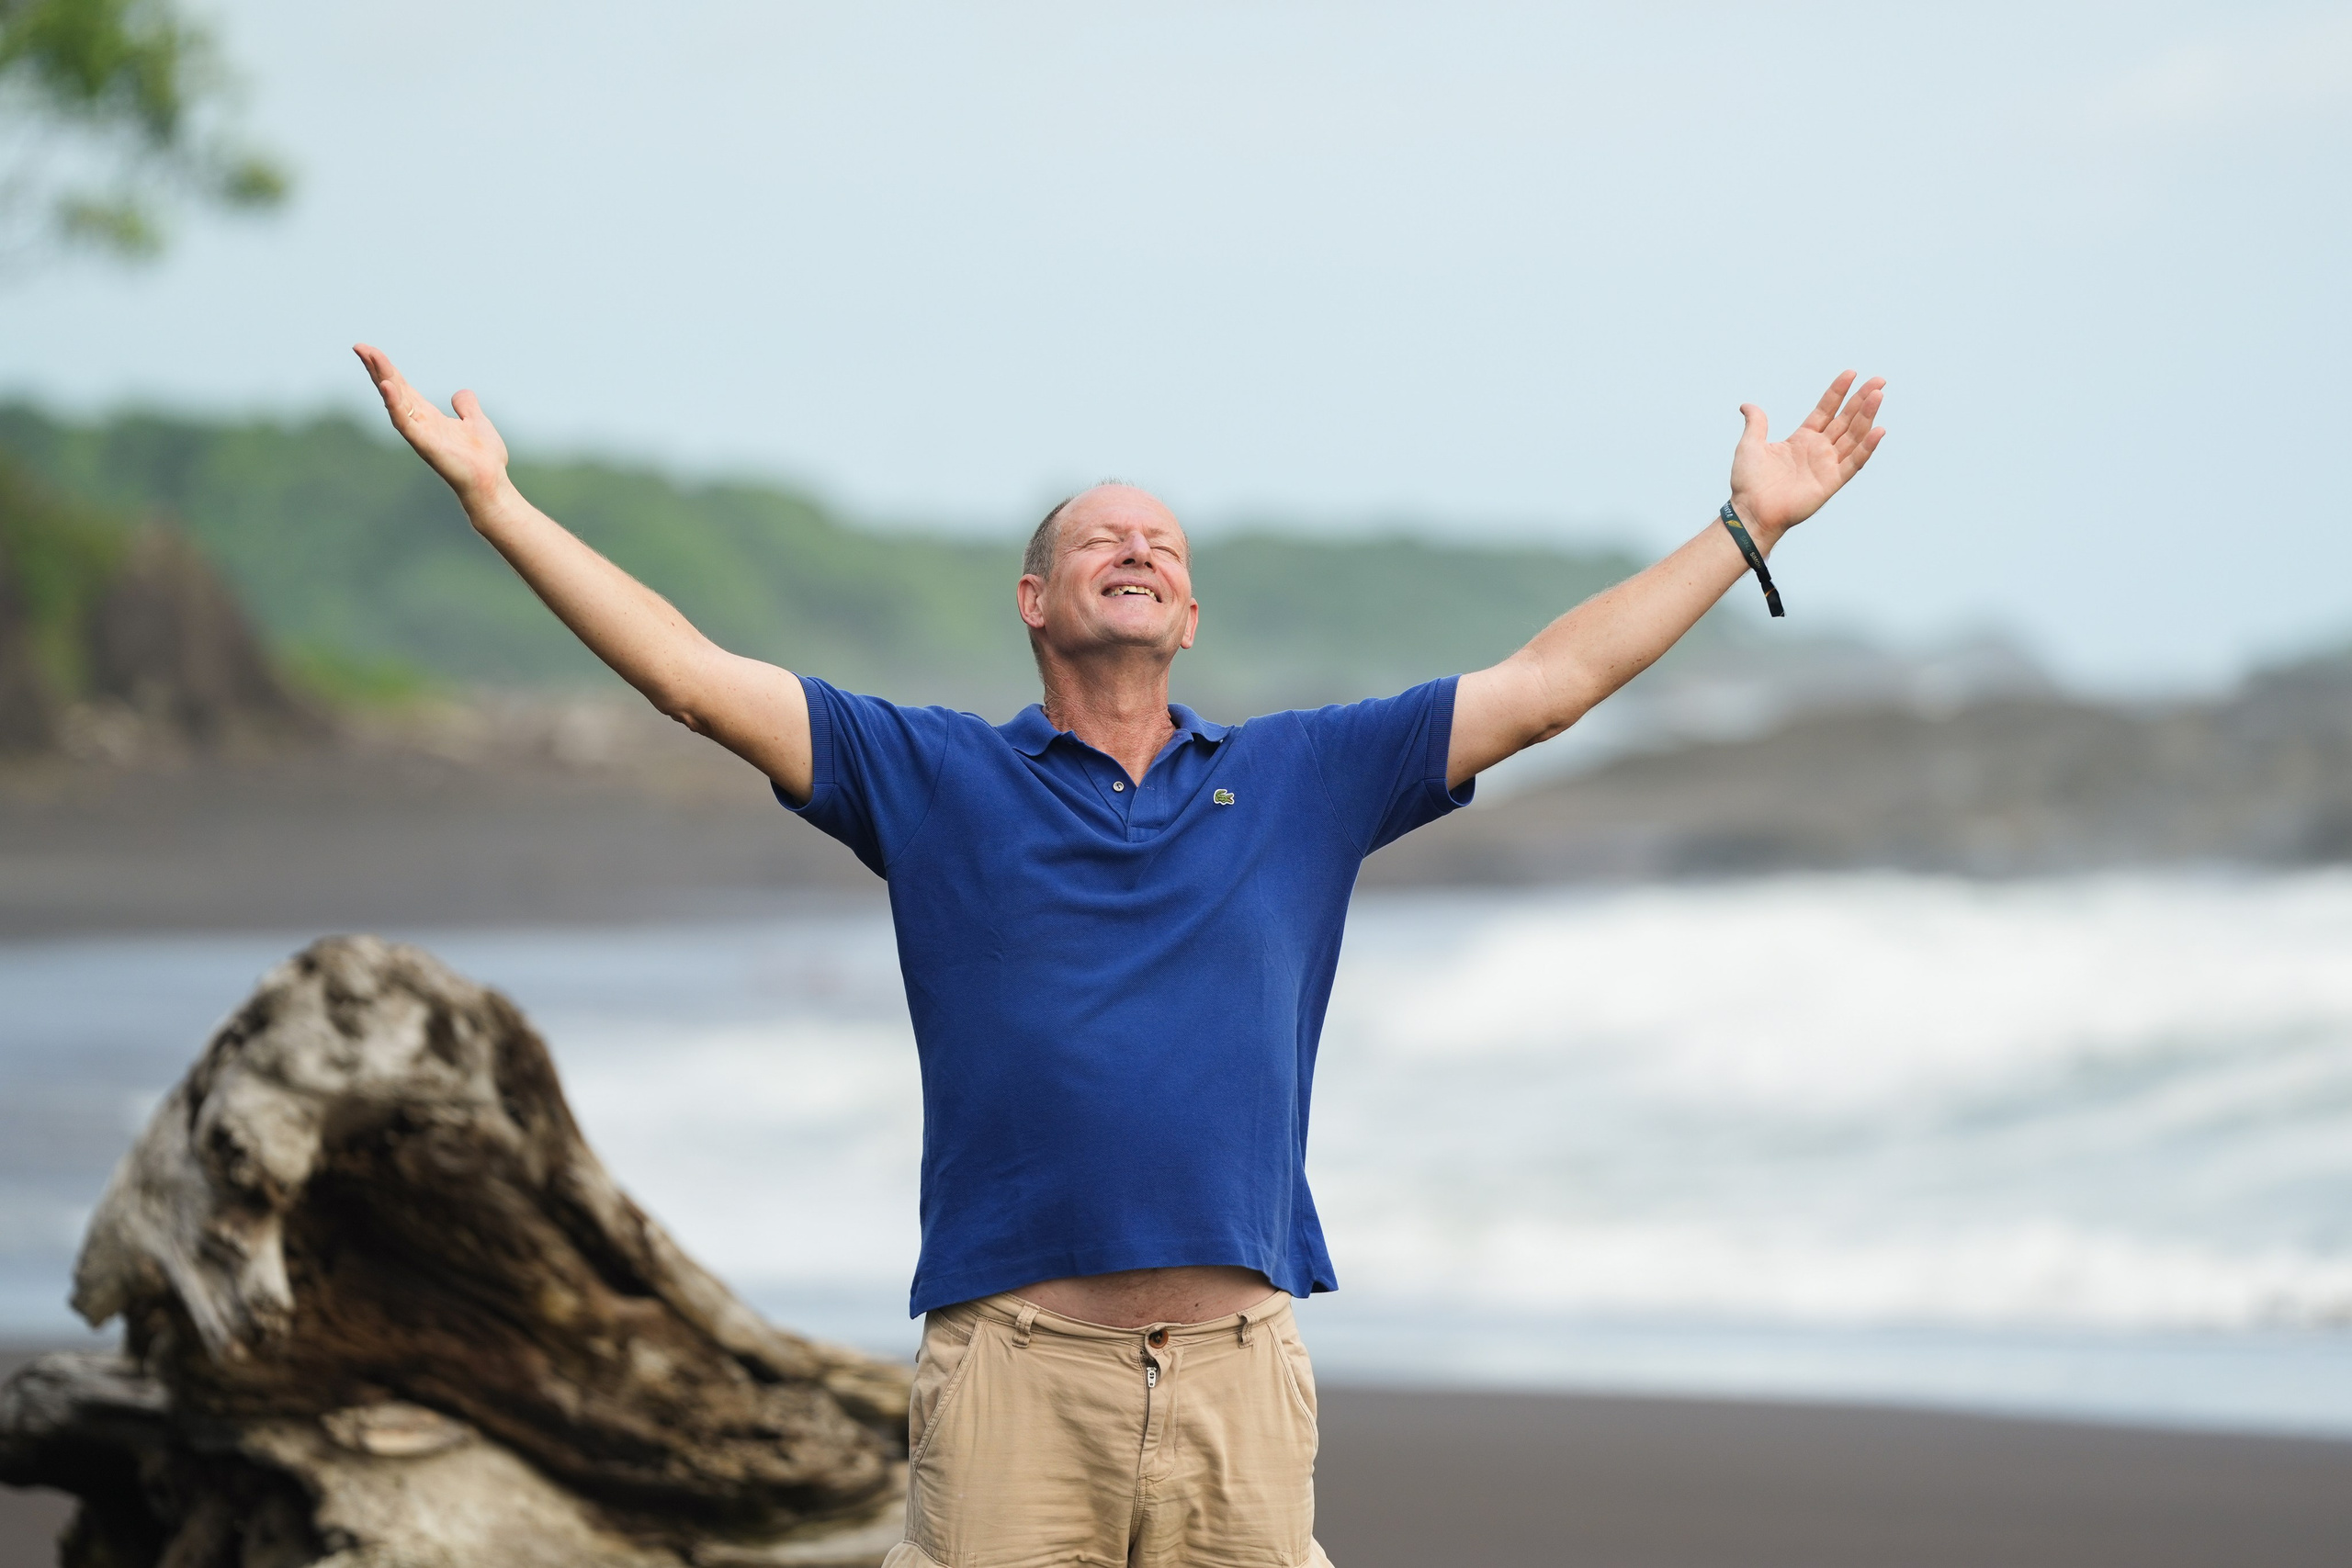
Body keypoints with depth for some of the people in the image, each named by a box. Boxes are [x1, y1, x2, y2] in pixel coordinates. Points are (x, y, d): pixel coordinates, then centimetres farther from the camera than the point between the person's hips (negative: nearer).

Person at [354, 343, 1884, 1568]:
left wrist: (1750, 526, 15)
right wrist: (495, 499, 0)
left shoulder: (1301, 777, 15)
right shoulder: (935, 778, 10)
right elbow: (697, 677, 5)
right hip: (1014, 1365, -2)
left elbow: (1553, 681, 16)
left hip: (1239, 1367, 2)